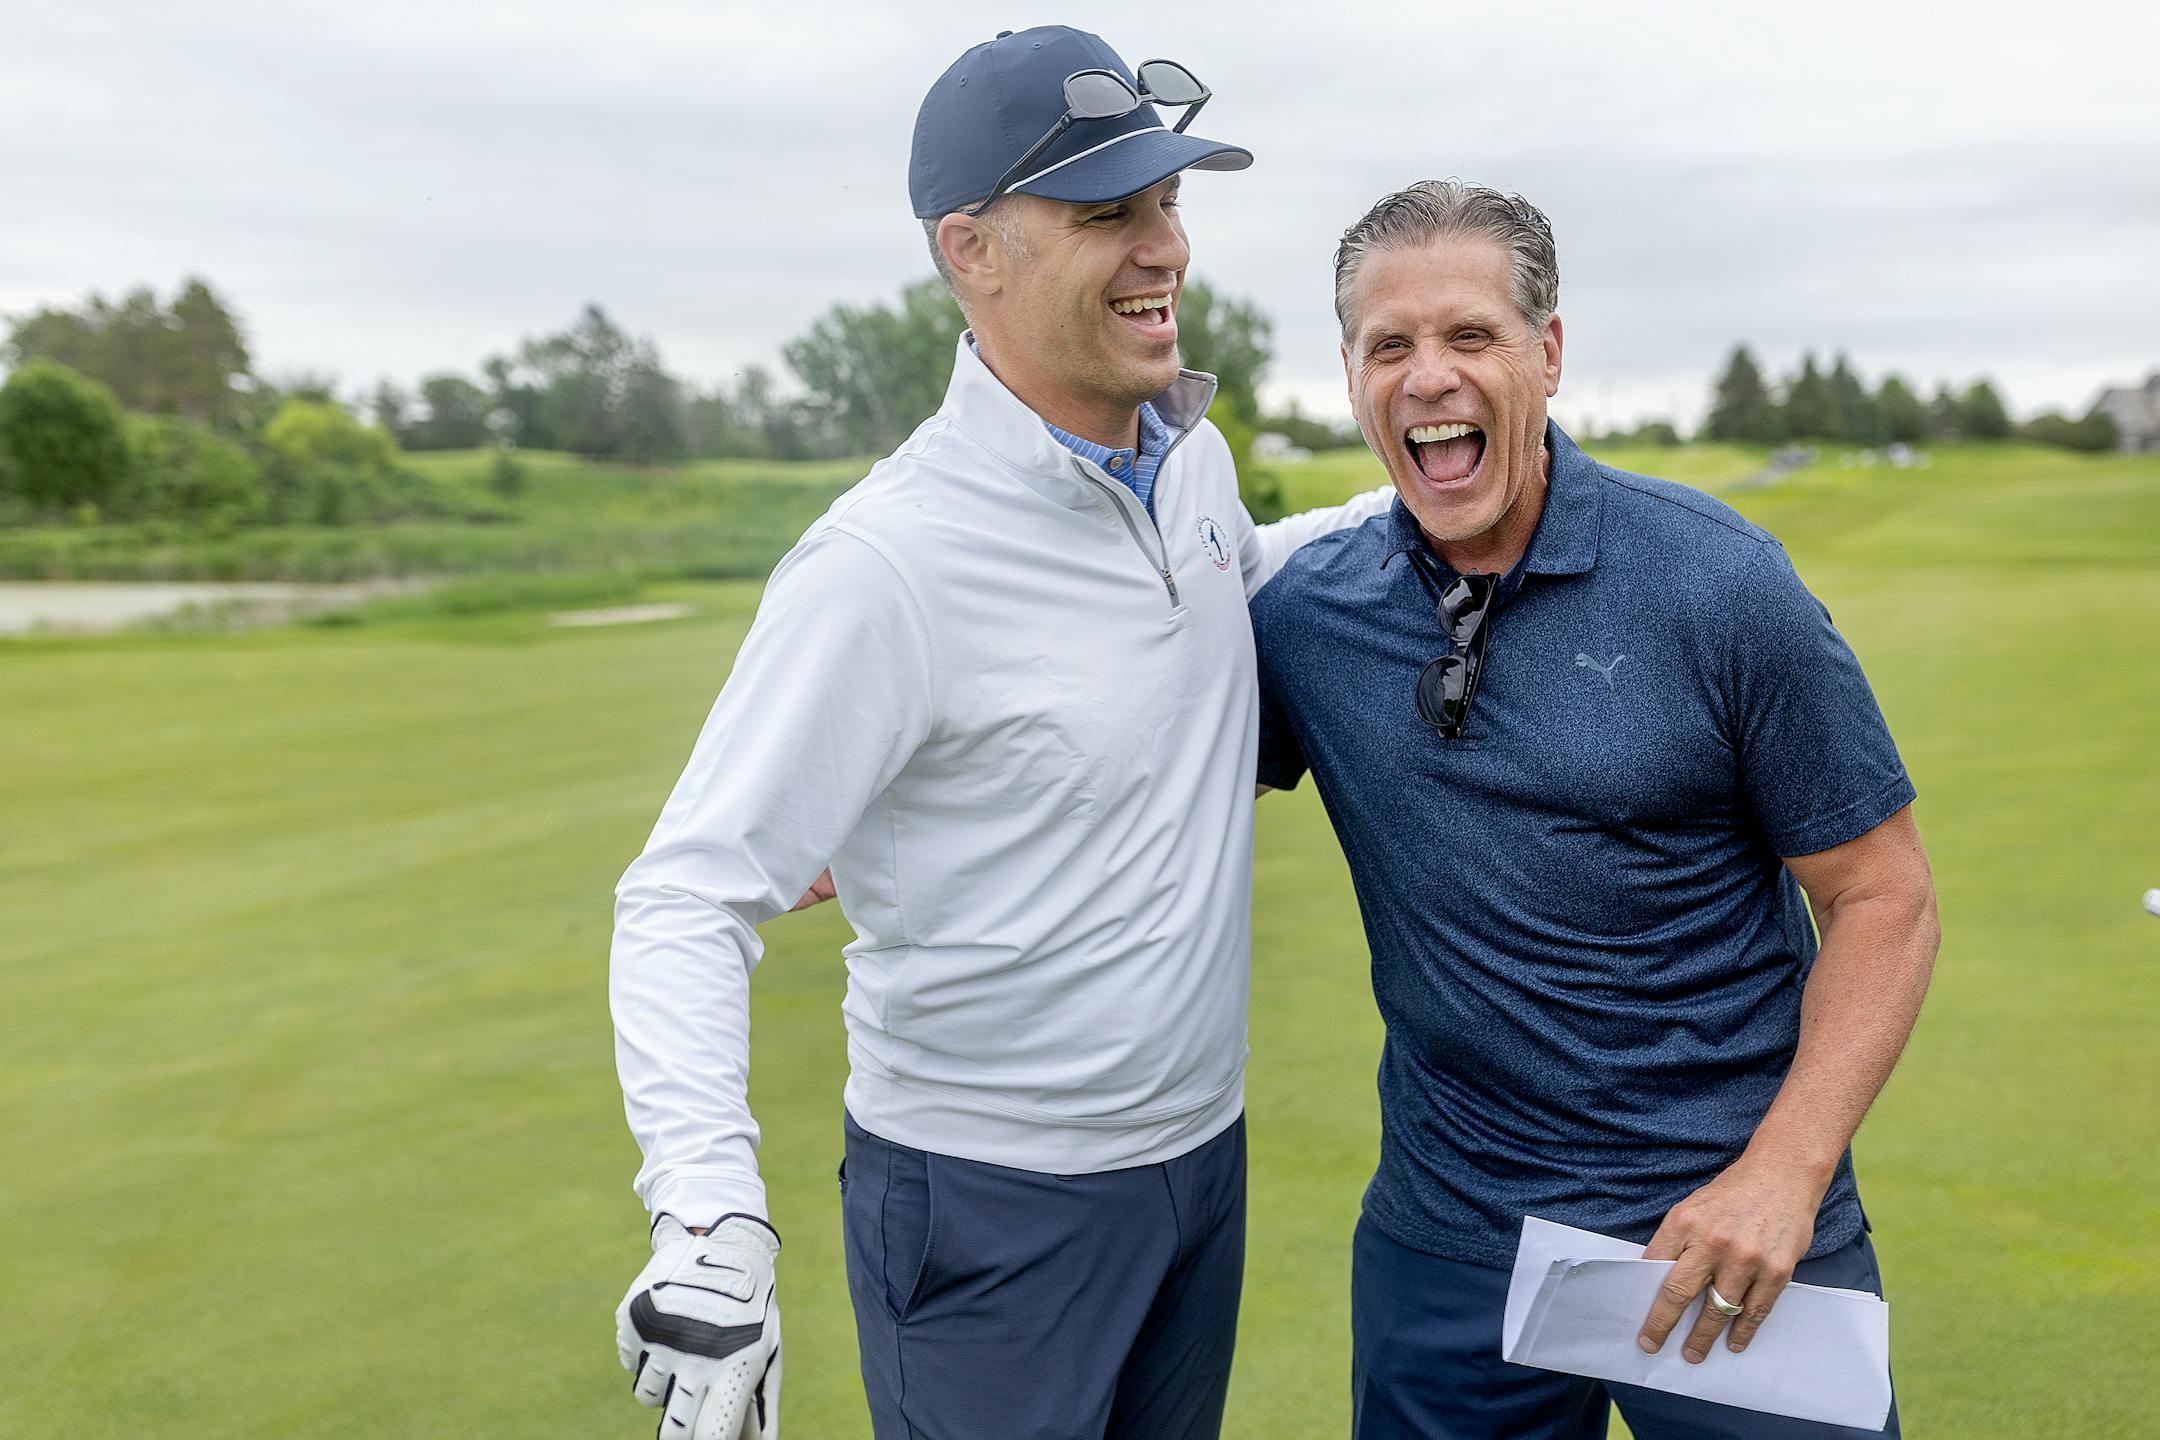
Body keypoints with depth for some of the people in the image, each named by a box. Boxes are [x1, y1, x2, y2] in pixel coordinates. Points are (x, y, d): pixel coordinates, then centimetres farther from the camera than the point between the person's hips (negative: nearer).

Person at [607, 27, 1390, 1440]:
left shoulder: (1194, 456, 0)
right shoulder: (885, 563, -24)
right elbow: (689, 897, -24)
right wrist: (710, 1210, -36)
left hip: (1203, 1154, 7)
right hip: (989, 1204, -7)